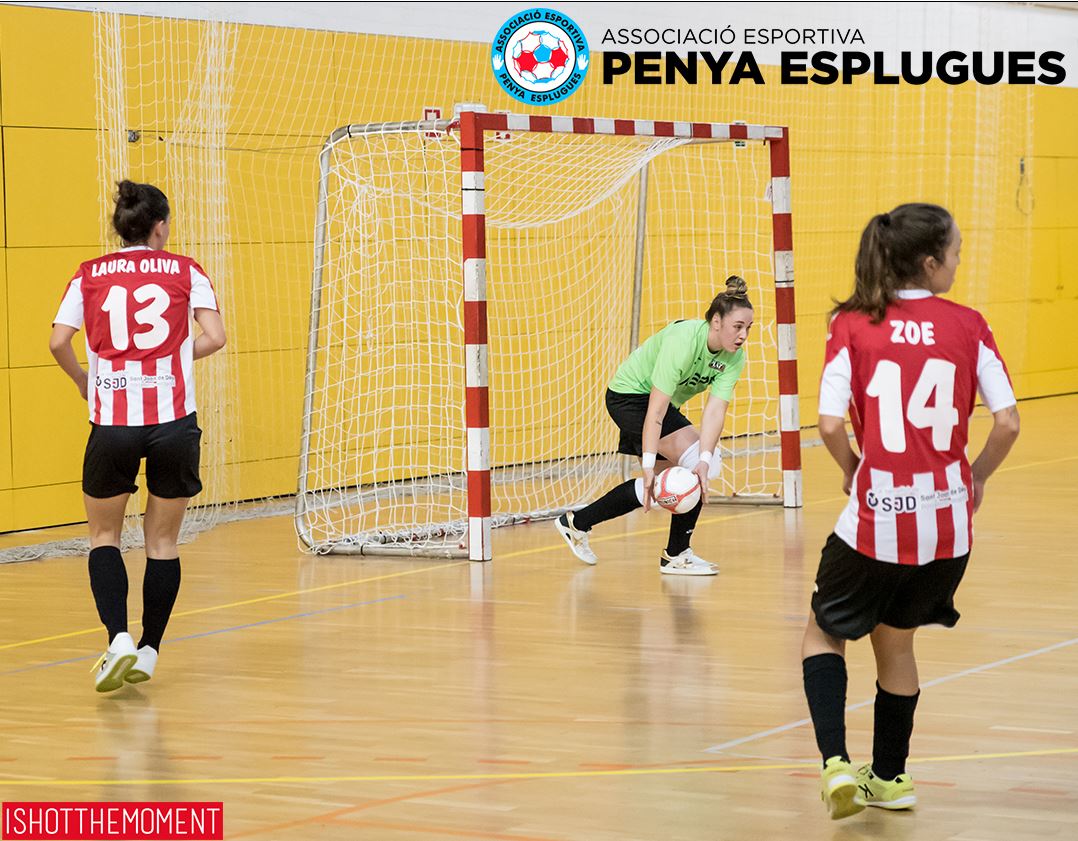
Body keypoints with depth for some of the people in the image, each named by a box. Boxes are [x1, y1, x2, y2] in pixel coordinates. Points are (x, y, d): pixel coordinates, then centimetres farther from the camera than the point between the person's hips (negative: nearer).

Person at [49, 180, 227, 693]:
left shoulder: (90, 276, 5)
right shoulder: (185, 271, 5)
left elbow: (58, 342, -4)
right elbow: (214, 338, -5)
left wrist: (83, 380, 14)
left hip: (112, 421, 0)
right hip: (174, 419, 0)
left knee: (103, 535, 15)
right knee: (163, 540, 14)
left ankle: (118, 638, -4)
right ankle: (148, 651, 15)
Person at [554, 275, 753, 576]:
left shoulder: (734, 358, -14)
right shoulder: (683, 341, -34)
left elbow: (715, 410, -24)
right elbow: (656, 410, -37)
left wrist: (705, 460, -38)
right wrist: (649, 464, -41)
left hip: (666, 402, 8)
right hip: (629, 395, -8)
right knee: (697, 459, -22)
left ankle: (576, 522, 32)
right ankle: (676, 555, -11)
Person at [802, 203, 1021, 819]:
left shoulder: (853, 325, -5)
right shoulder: (967, 326, -2)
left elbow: (831, 425, -13)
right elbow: (1008, 423, -5)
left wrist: (852, 468, 8)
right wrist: (978, 478, 13)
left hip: (875, 517, -2)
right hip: (947, 521, 2)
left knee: (825, 632, 18)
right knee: (895, 639, 22)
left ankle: (837, 763, -1)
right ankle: (890, 778, 34)